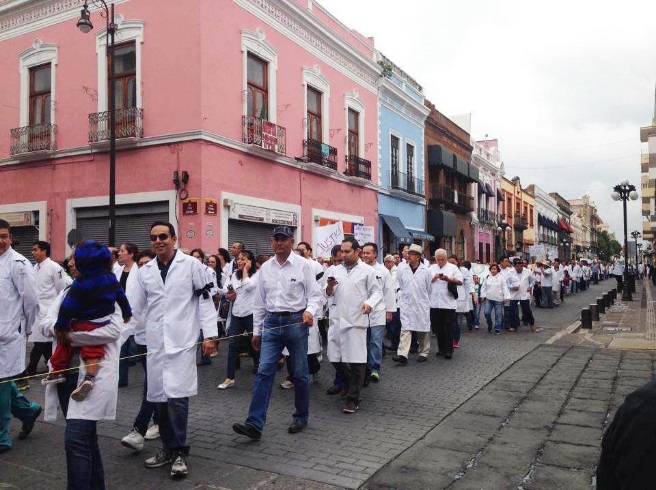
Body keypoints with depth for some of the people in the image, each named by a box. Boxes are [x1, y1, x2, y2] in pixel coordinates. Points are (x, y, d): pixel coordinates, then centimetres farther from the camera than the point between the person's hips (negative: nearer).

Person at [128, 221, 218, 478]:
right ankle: (169, 448, 24)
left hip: (182, 340, -4)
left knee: (176, 396, -9)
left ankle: (180, 452, 7)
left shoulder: (191, 264, -1)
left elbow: (205, 300, -2)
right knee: (160, 397, 9)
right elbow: (135, 307, 14)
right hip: (155, 342, 4)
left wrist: (210, 334, -8)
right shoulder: (145, 271, 11)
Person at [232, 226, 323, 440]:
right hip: (272, 323, 3)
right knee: (264, 372, -4)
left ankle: (301, 417, 25)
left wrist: (310, 311, -24)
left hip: (296, 322, -3)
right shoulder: (265, 268, 8)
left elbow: (315, 295, -3)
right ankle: (255, 424, -3)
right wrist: (256, 330, 12)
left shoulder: (303, 265, -3)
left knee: (300, 373, 8)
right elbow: (259, 301, 12)